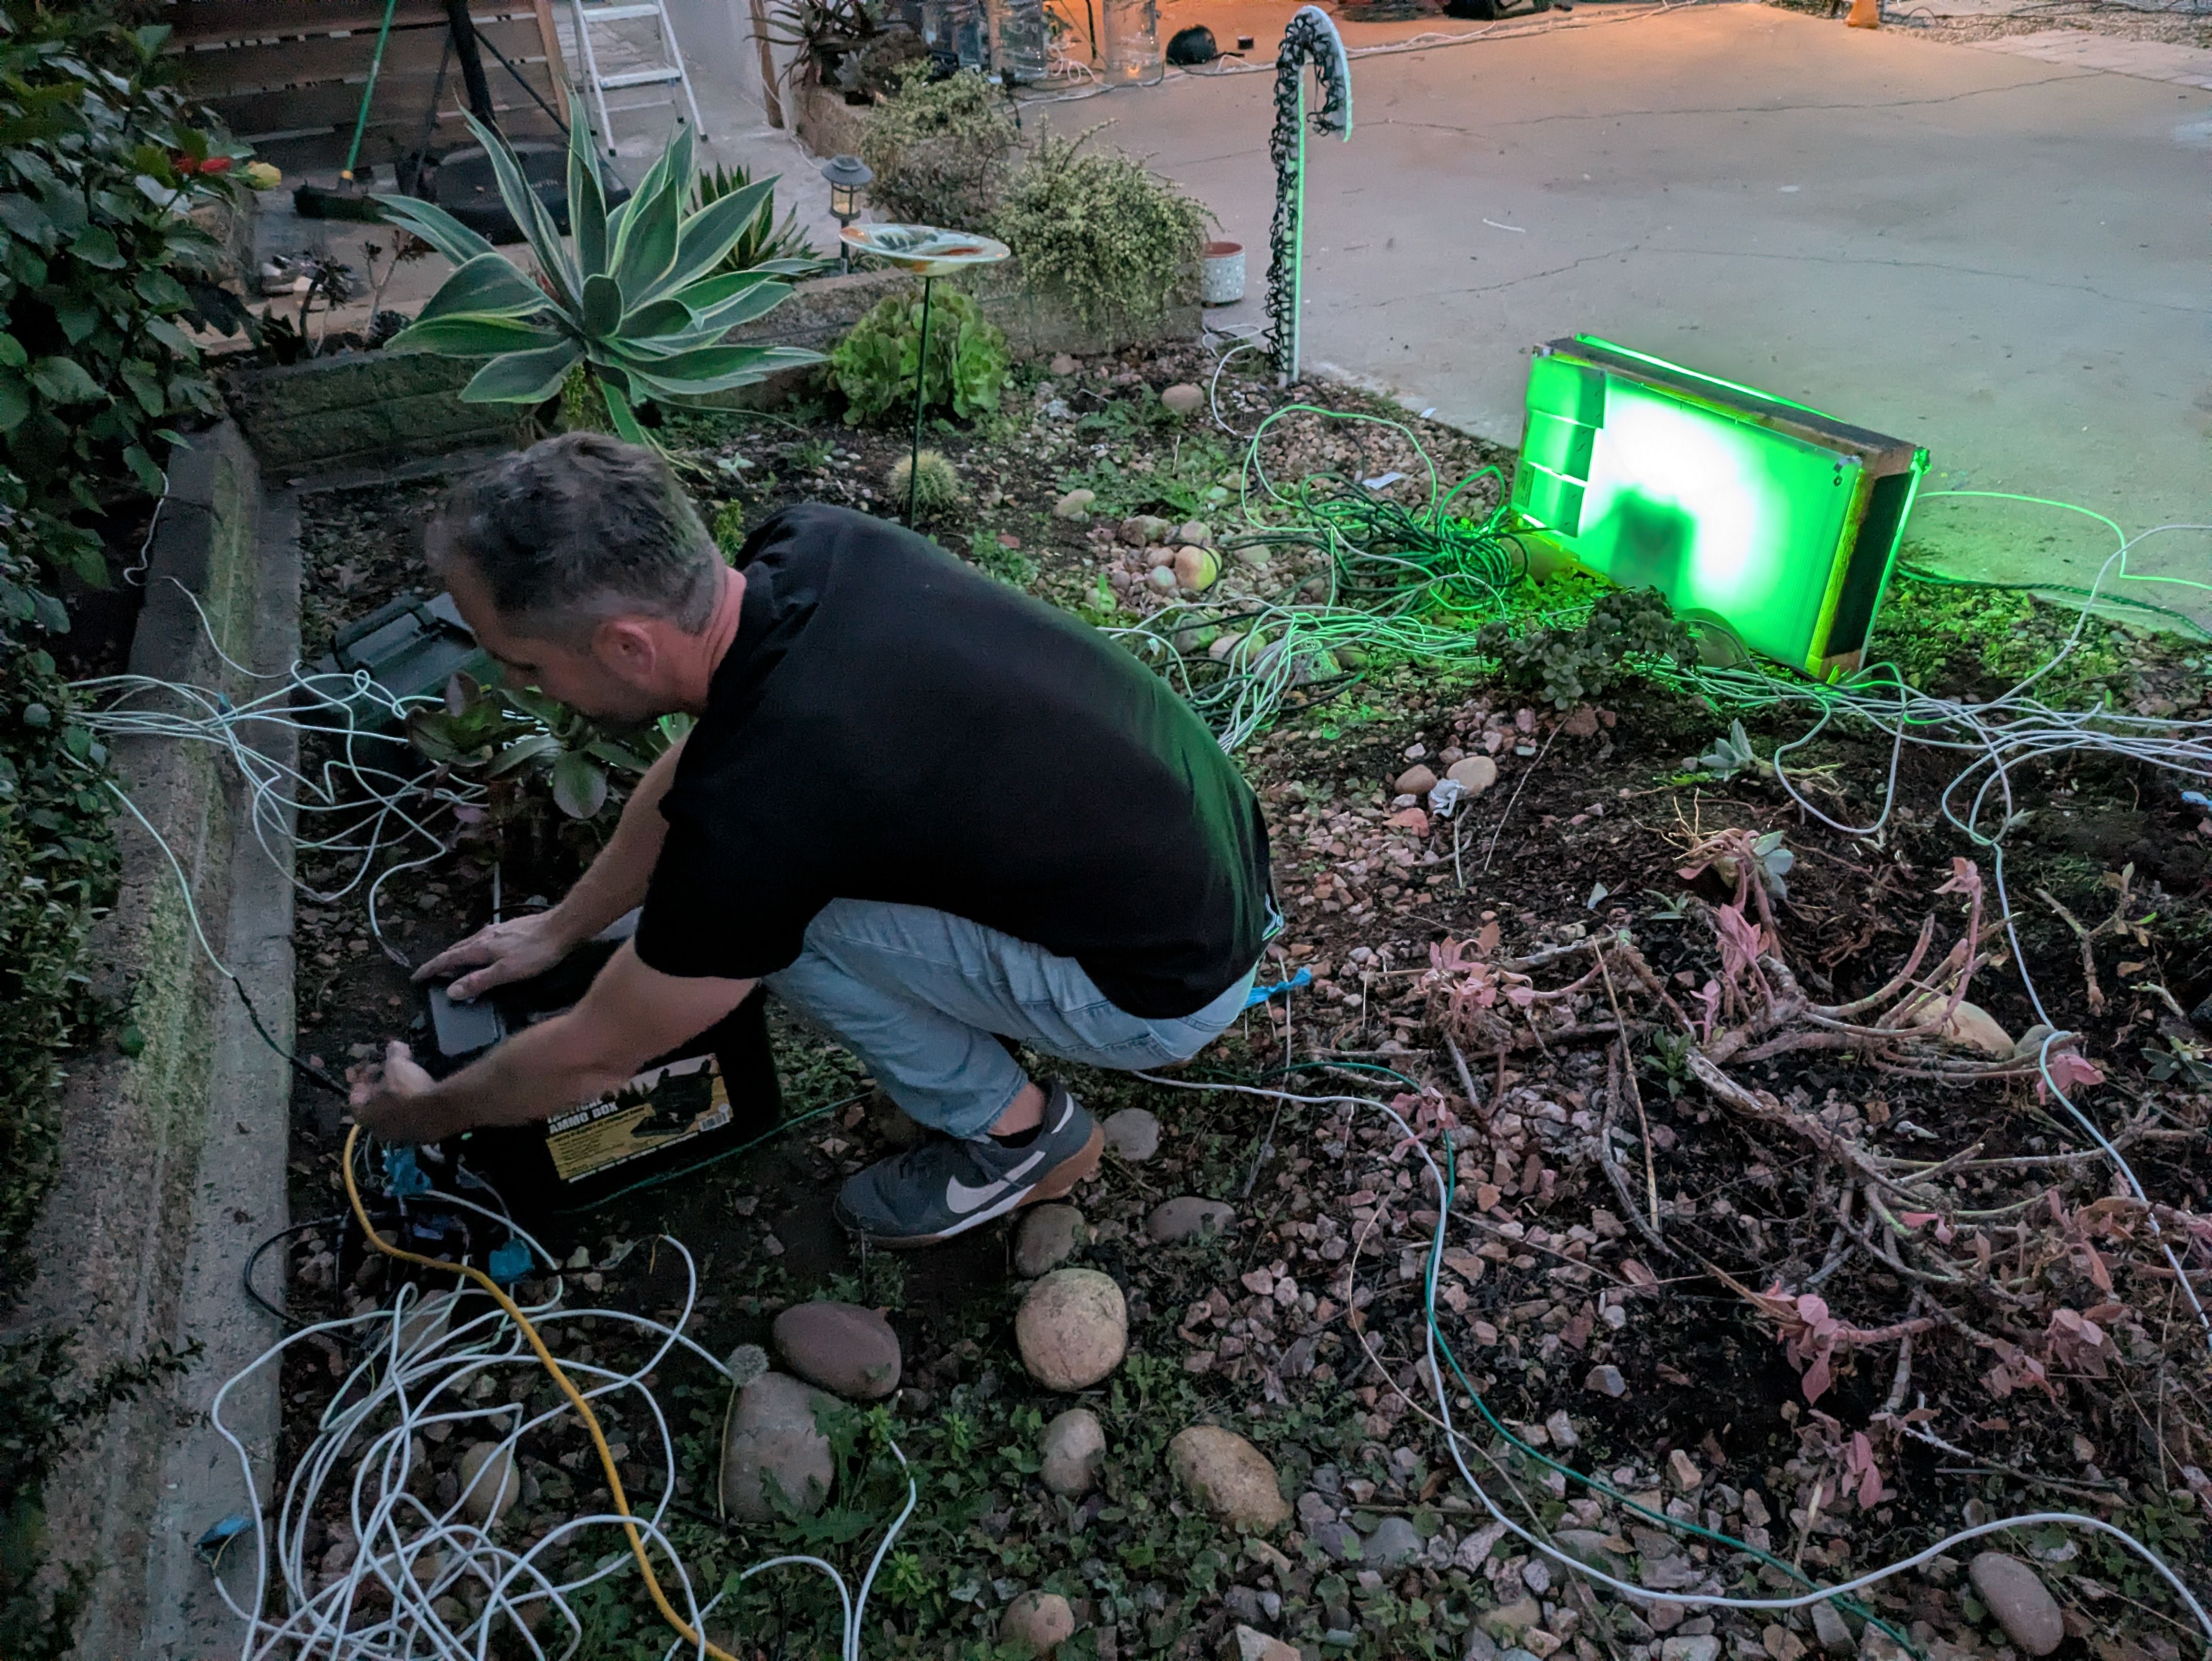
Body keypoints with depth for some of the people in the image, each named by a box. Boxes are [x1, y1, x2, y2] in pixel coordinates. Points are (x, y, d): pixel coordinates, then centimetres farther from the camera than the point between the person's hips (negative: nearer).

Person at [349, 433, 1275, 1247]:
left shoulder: (757, 807, -29)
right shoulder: (806, 546, -9)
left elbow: (594, 1059, -10)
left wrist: (425, 1112, 10)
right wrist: (561, 928, 19)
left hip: (1178, 983, -7)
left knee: (777, 903, -13)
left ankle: (1014, 1135, 6)